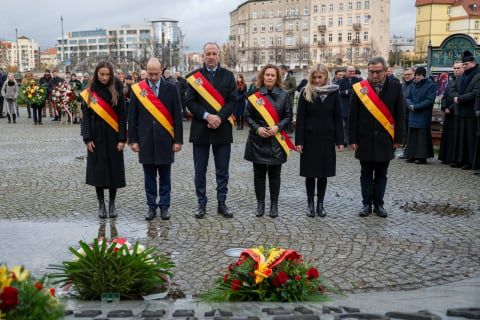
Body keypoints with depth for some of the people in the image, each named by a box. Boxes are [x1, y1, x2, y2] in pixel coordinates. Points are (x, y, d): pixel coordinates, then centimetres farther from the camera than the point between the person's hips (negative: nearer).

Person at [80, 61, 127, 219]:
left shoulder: (116, 91, 0)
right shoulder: (90, 92, 2)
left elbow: (122, 115, -2)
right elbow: (86, 116, 1)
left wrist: (122, 139, -9)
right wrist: (87, 138, -7)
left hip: (113, 136, 0)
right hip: (96, 136, 0)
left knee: (114, 169, 3)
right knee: (98, 170, 2)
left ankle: (112, 204, 15)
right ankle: (101, 204, 13)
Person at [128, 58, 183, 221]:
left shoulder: (171, 88, 1)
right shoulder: (137, 89, 3)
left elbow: (177, 116, 0)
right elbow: (132, 117, 4)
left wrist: (178, 140, -3)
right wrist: (133, 140, -1)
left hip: (165, 140, -1)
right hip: (145, 140, 1)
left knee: (165, 175, 7)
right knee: (149, 175, 8)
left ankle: (164, 206, 18)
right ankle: (151, 206, 18)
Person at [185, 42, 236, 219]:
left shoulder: (228, 75, 5)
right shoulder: (194, 76, 3)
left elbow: (232, 100, -1)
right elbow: (190, 101, -3)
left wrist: (219, 117, -15)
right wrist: (207, 116, -16)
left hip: (222, 129, 1)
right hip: (200, 130, 0)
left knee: (222, 171, 7)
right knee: (200, 170, 6)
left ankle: (222, 203, 17)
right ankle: (202, 204, 16)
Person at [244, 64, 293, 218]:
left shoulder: (283, 95, 2)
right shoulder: (255, 95, 1)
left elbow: (288, 116, 2)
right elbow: (248, 115, 3)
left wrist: (278, 127, -14)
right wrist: (257, 128, -13)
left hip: (276, 140, 0)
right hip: (258, 140, 0)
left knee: (275, 174, 6)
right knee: (259, 174, 6)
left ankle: (274, 205, 16)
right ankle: (260, 204, 17)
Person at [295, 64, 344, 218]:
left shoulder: (333, 93, 2)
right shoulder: (306, 93, -2)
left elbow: (338, 118, 4)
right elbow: (300, 118, -3)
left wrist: (340, 140, 0)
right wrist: (299, 141, -9)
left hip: (327, 138, 1)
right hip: (310, 138, -1)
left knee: (324, 172, 7)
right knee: (310, 172, 3)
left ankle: (320, 203, 18)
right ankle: (310, 203, 16)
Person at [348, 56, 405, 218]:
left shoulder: (395, 87, -2)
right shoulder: (360, 88, -4)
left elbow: (400, 115, 1)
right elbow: (353, 116, -2)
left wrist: (398, 138, -2)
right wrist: (353, 139, -5)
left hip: (385, 140, 0)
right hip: (365, 139, 0)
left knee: (381, 174, 9)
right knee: (366, 174, 9)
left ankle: (378, 204, 19)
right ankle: (367, 204, 18)